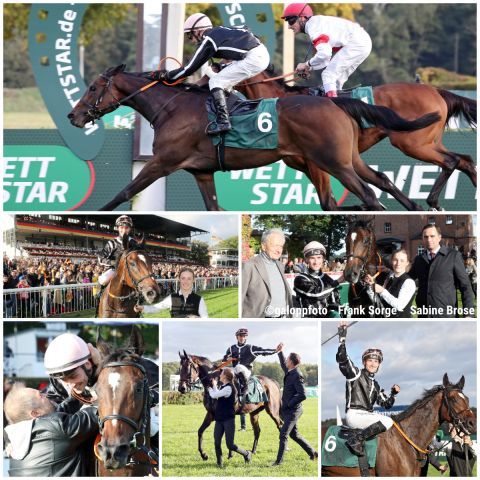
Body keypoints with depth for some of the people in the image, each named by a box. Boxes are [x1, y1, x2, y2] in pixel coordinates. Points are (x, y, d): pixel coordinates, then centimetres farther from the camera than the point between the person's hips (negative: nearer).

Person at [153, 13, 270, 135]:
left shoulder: (208, 41, -4)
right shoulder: (219, 32, 20)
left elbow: (190, 69, -1)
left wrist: (165, 75, 7)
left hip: (252, 58, -9)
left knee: (215, 82, -6)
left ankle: (223, 121, -16)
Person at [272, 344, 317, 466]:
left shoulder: (297, 376, -19)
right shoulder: (290, 373, 8)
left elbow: (302, 395, -24)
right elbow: (284, 366, 34)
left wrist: (289, 404, -18)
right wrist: (280, 352, 31)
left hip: (293, 411, -10)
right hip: (287, 410, 10)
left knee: (283, 434, -11)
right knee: (294, 434, 17)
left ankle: (279, 460, -9)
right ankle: (312, 452, 27)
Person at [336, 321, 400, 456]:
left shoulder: (375, 385, 22)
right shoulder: (356, 374, 1)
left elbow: (386, 404, 22)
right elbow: (342, 359, -16)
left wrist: (393, 394, 4)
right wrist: (342, 338, -21)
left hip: (368, 415, 8)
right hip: (354, 414, -8)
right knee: (387, 421, -22)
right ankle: (355, 440, -22)